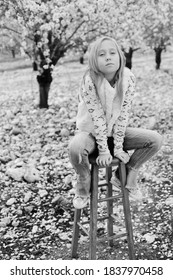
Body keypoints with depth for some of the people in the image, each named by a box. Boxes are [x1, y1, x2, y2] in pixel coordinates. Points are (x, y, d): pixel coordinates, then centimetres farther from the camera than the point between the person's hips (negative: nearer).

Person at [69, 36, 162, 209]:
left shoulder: (128, 78, -16)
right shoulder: (90, 81, -24)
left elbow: (123, 115, -15)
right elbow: (97, 117, -24)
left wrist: (118, 148, -15)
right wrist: (103, 150, -22)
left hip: (115, 131, 4)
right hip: (90, 131, -3)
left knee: (155, 139, -11)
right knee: (75, 148, -36)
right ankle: (84, 186, -3)